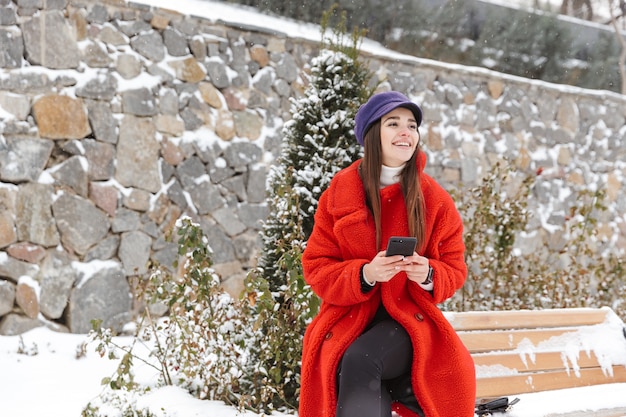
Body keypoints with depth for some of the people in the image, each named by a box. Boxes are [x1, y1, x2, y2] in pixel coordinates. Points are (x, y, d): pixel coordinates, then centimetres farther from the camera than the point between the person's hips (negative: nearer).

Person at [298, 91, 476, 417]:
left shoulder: (435, 200, 3)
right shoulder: (339, 194, 2)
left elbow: (454, 270, 8)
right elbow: (316, 267, 0)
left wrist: (428, 276, -16)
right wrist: (364, 275, -19)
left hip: (409, 320, -1)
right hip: (349, 319, 1)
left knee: (360, 360, -32)